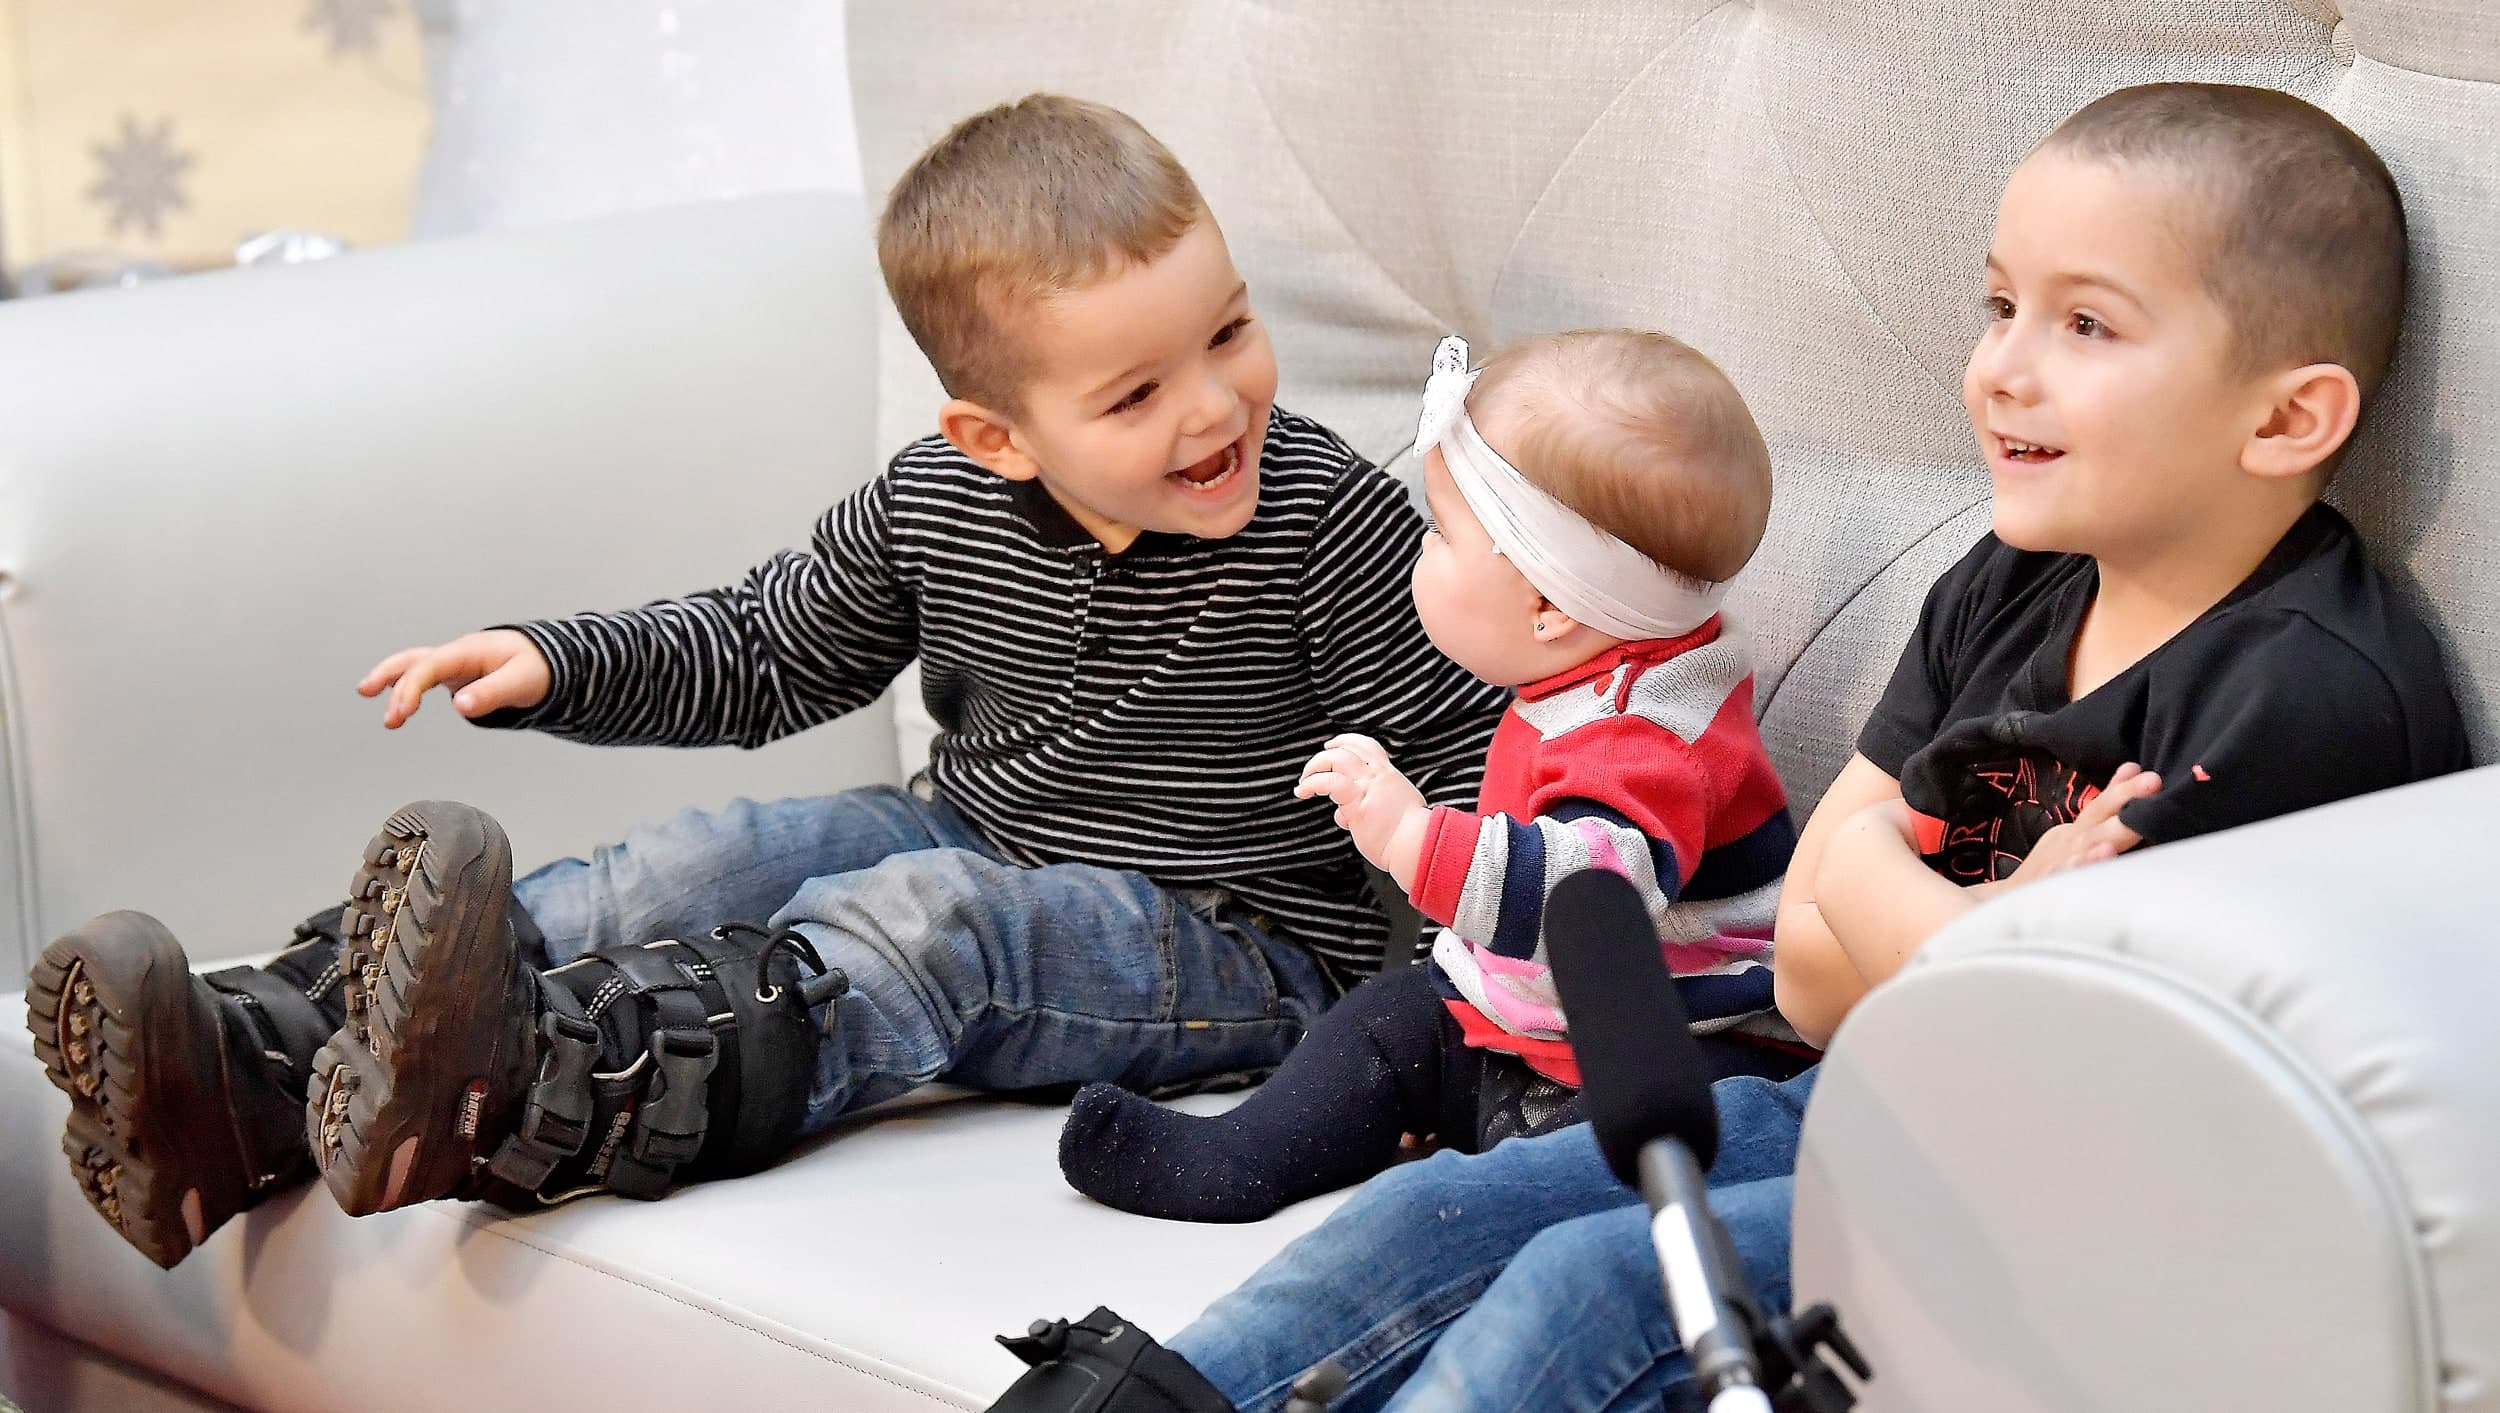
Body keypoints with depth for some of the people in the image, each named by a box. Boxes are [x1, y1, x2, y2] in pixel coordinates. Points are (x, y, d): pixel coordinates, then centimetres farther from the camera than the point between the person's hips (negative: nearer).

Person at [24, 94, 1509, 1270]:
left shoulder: (1327, 520, -16)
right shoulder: (933, 505, -2)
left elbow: (1469, 747, -10)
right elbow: (760, 653, 13)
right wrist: (557, 664, -2)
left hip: (1242, 940, -6)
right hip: (975, 842, 6)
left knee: (918, 922, -33)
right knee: (690, 868, -12)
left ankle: (509, 1107, -56)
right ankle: (255, 1059, -23)